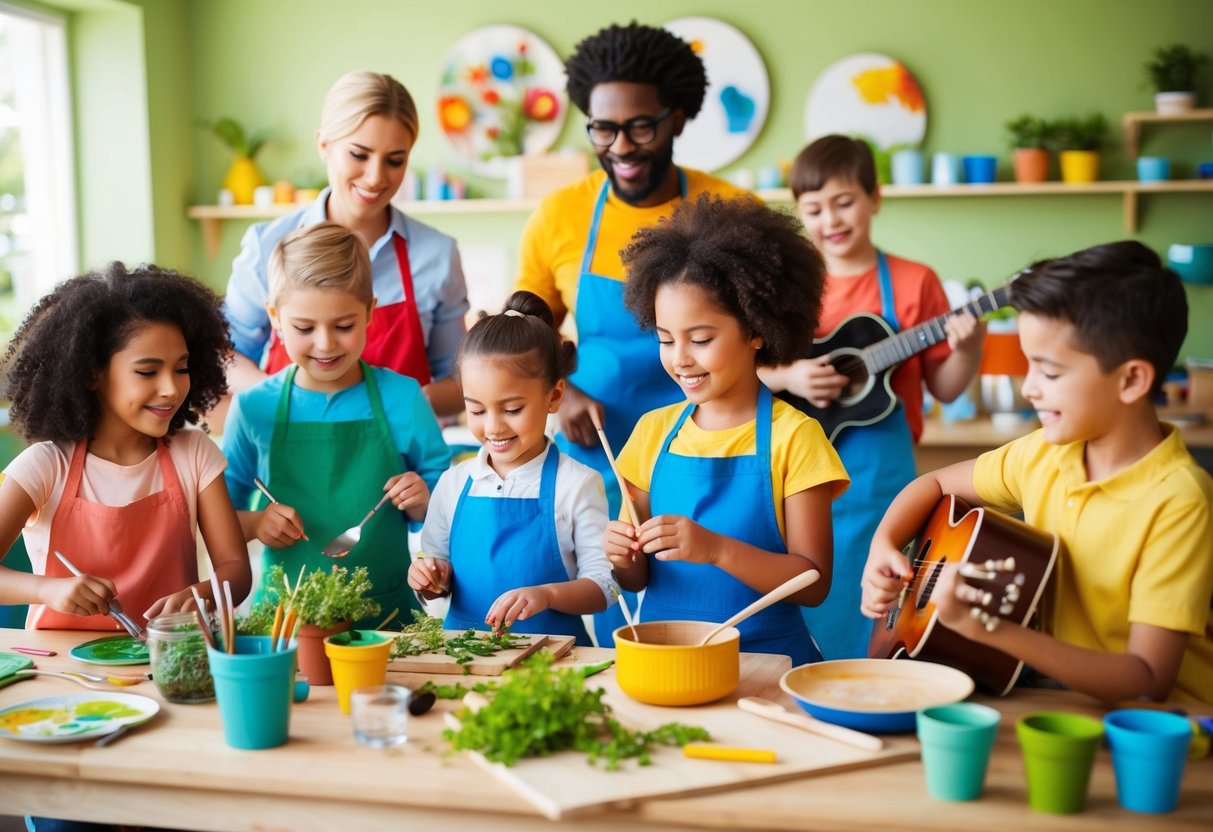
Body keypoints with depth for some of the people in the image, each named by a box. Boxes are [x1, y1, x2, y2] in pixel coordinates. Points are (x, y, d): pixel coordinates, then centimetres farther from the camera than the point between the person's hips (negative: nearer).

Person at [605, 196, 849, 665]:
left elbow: (814, 584, -8)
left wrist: (716, 549, -20)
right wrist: (624, 561, -9)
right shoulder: (654, 430, 8)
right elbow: (639, 580, 12)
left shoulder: (792, 437, -4)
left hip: (764, 656, -3)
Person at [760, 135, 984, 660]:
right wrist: (788, 377, -11)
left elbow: (944, 388, 2)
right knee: (799, 611, 8)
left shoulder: (913, 283, -1)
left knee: (864, 612, 2)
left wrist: (967, 349, -16)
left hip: (876, 476, -2)